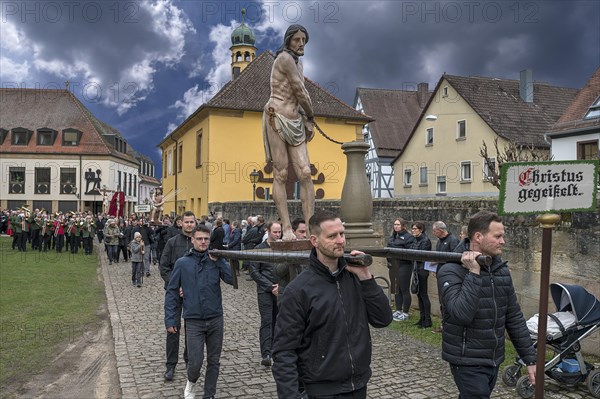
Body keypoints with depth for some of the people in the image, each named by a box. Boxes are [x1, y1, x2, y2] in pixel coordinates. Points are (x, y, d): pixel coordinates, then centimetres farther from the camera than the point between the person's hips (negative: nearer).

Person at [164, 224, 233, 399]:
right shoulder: (182, 263, -2)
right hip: (194, 321, -2)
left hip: (216, 319, 2)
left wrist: (219, 260, -16)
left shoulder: (216, 260, 2)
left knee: (213, 361, 11)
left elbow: (232, 279, -11)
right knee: (195, 362, -3)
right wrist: (170, 319, -3)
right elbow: (171, 292, 1)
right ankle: (191, 382, 29)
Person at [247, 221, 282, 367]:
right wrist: (270, 286, -9)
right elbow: (254, 271, -4)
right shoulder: (260, 248, -1)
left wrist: (281, 285, -8)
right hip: (265, 291, -3)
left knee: (277, 321, 10)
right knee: (266, 321, -7)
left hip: (281, 290, 3)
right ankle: (266, 354, -7)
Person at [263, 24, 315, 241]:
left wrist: (307, 122, 7)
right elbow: (301, 92, -6)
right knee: (281, 175, -8)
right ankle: (287, 229, -7)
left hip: (294, 122, 8)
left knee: (305, 173, -5)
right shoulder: (285, 58, -6)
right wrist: (311, 117, 7)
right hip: (277, 118, -8)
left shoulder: (298, 62, 22)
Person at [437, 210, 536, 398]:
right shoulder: (451, 271, -16)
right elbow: (461, 314, -31)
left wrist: (530, 358, 9)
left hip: (493, 361, 7)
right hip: (468, 362, -7)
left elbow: (514, 317, 10)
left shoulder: (501, 268, 5)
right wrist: (474, 274, -26)